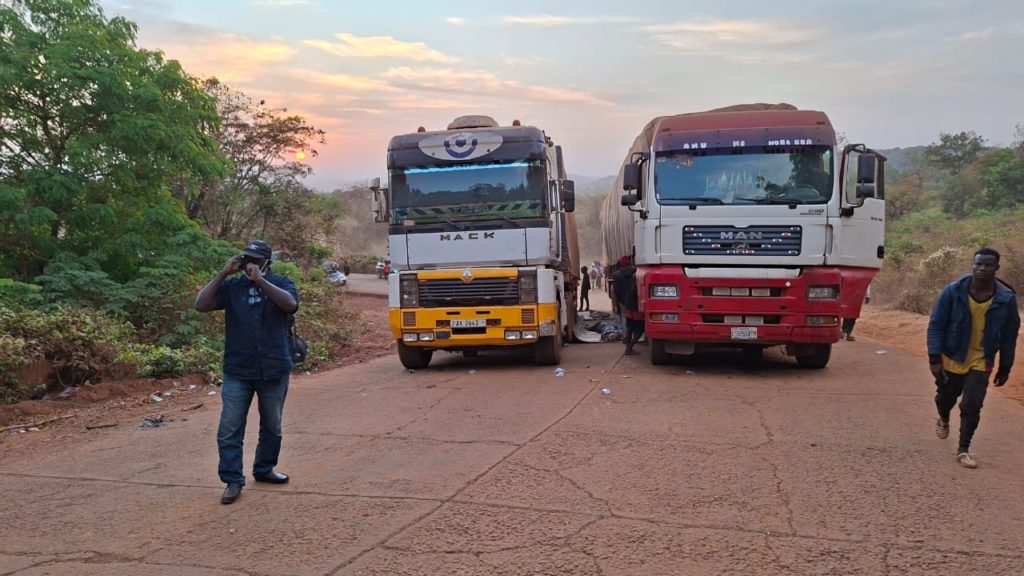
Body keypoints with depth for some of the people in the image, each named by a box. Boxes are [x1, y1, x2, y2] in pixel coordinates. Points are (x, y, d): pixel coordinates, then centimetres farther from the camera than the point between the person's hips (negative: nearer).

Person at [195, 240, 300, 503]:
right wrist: (222, 274, -16)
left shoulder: (280, 283, -1)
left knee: (272, 427, 15)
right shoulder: (231, 286, 1)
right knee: (229, 429, -1)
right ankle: (233, 481, 9)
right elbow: (201, 305, -10)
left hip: (274, 371, 0)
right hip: (237, 372, 0)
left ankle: (264, 469, 33)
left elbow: (291, 304, -22)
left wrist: (260, 280, -26)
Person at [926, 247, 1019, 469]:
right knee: (946, 397, 17)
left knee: (972, 406, -6)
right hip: (952, 357, 0)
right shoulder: (953, 291, -17)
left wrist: (1005, 367, 4)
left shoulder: (1006, 298, -12)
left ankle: (963, 449, 10)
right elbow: (936, 325, -12)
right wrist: (934, 358, -17)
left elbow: (1009, 335, 0)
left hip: (981, 362, 0)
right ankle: (943, 419, 51)